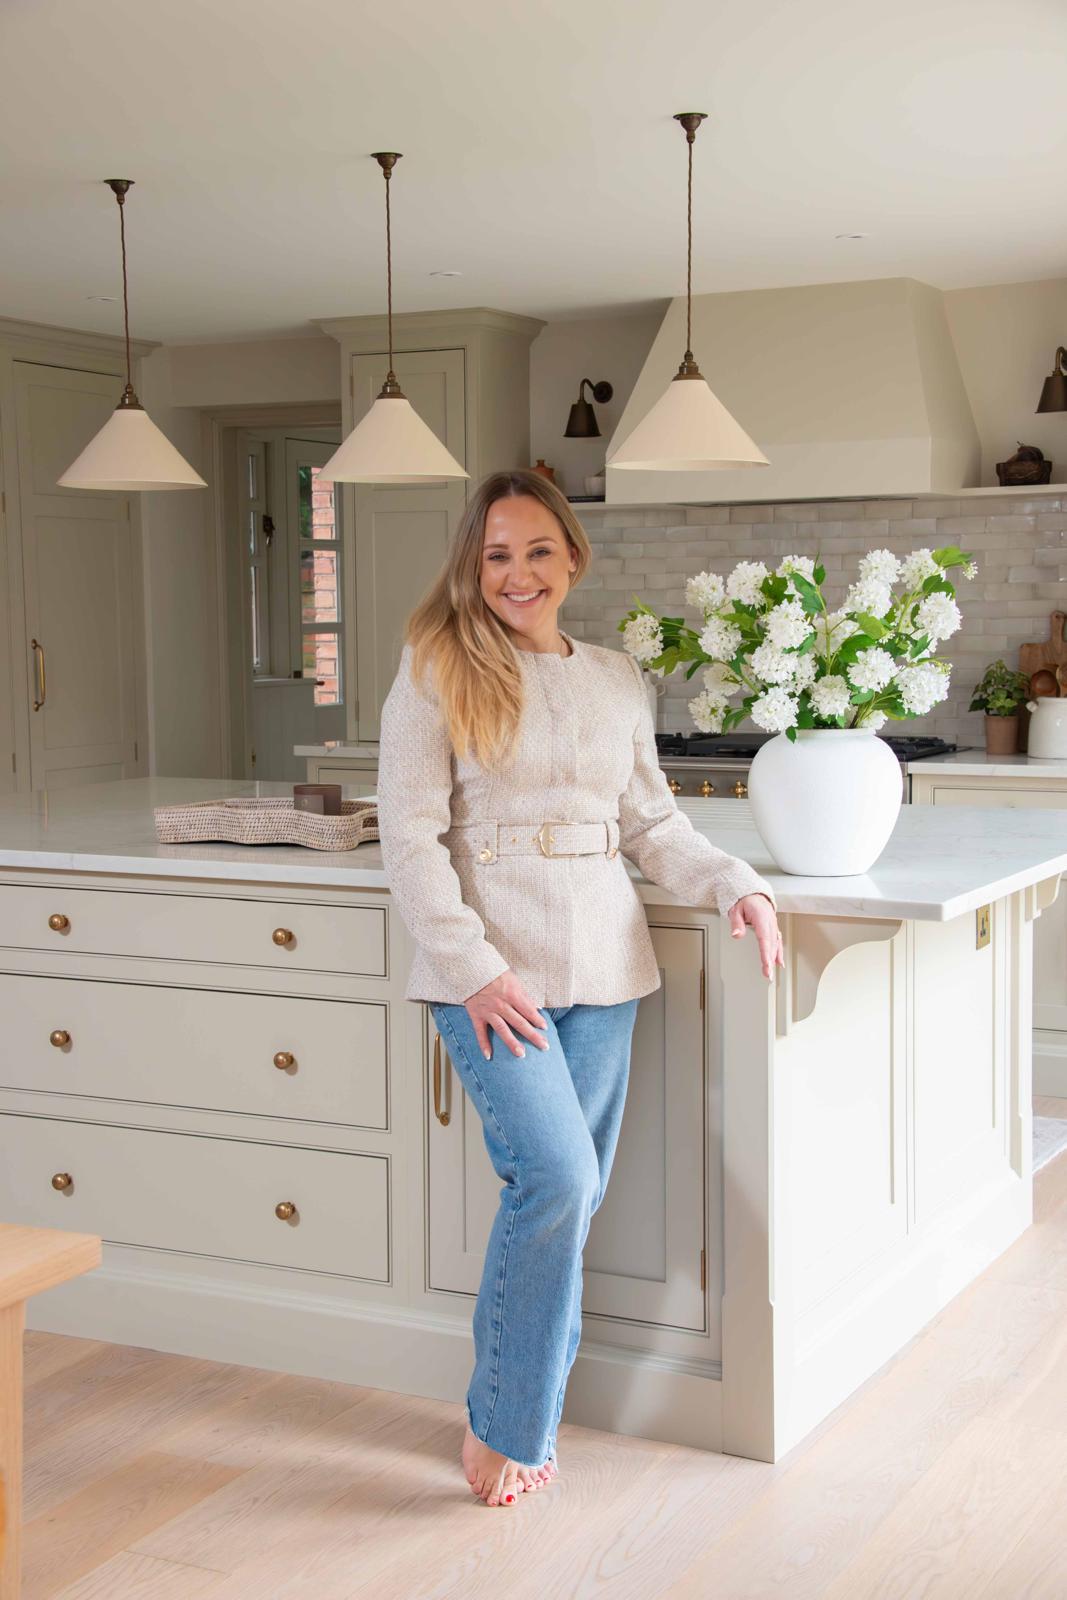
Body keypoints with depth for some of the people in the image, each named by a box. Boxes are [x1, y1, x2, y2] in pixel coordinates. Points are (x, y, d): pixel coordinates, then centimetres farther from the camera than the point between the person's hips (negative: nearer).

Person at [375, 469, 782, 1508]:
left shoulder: (618, 680, 13)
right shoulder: (437, 672, -1)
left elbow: (653, 823, 17)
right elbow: (410, 836, -6)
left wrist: (735, 885, -1)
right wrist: (475, 970, -13)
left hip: (602, 967, 5)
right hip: (489, 970, -5)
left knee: (570, 1198, 7)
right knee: (555, 1177, -17)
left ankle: (525, 1408, 25)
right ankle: (504, 1426, 2)